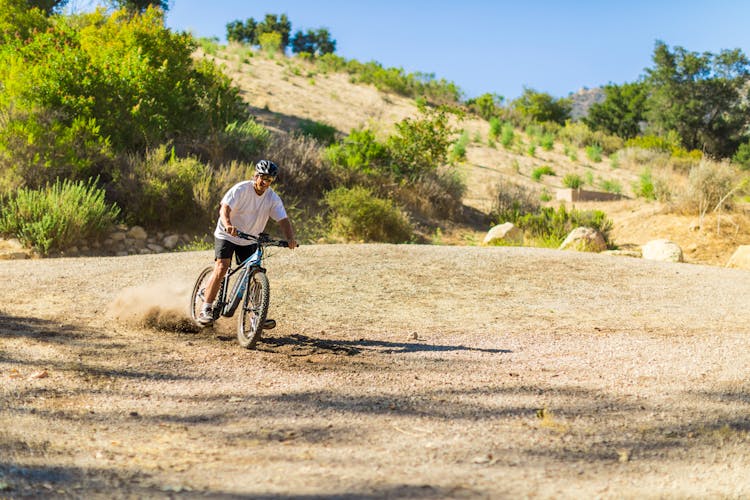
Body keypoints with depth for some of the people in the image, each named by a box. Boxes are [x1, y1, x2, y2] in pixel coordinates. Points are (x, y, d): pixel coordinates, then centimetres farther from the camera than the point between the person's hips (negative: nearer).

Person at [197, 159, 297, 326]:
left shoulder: (273, 198, -7)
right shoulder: (241, 189, -18)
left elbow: (283, 219, -17)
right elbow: (225, 208, -30)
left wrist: (290, 238, -36)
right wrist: (228, 225, -50)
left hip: (249, 240, 4)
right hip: (227, 235, -4)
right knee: (221, 268, -19)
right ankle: (206, 309, -15)